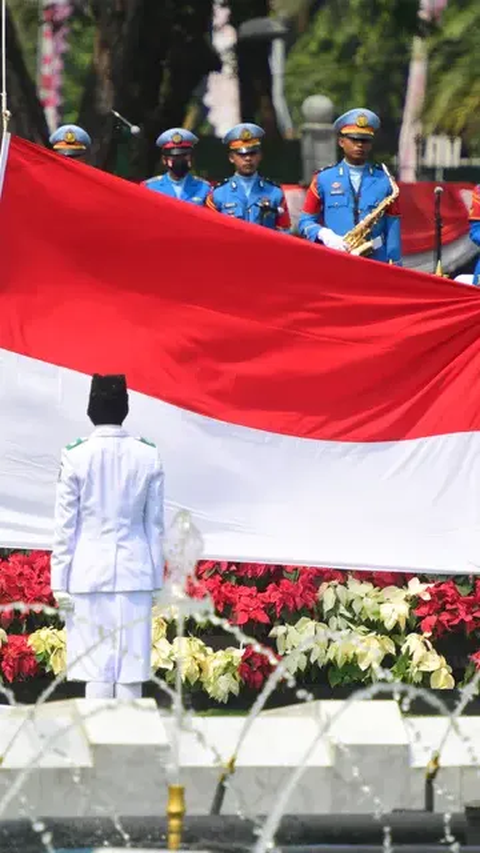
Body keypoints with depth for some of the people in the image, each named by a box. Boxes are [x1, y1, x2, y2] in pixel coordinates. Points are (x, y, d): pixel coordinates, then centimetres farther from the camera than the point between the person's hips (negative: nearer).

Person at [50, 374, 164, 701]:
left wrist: (60, 581, 2)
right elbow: (155, 523, 5)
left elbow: (65, 524, -4)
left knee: (95, 666, 0)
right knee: (131, 669, 4)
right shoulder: (148, 456, 0)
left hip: (89, 573, -2)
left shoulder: (76, 457, -7)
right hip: (134, 572, 2)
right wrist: (155, 579, 13)